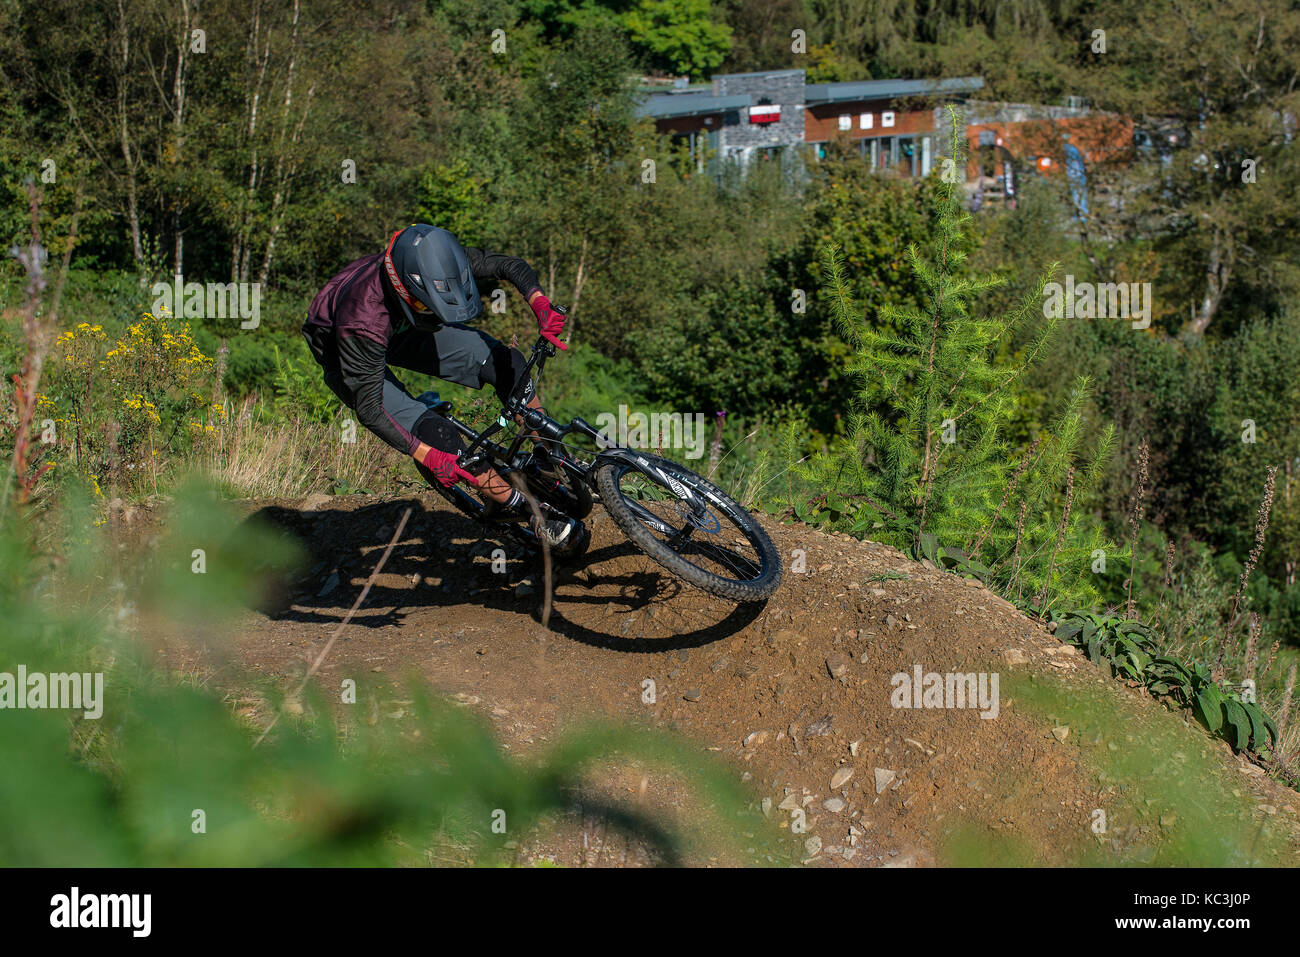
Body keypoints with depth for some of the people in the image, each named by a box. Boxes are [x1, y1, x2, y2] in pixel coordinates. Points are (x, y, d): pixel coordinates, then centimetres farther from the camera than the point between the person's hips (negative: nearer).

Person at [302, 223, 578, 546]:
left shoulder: (439, 263, -30)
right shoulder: (363, 320, -43)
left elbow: (510, 265, -18)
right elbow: (368, 409, -35)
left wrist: (541, 304, -37)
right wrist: (429, 456, -40)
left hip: (402, 329, 6)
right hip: (350, 360, -5)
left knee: (506, 362, -8)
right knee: (437, 434, -23)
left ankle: (555, 459, 6)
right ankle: (519, 505, -9)